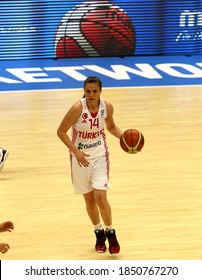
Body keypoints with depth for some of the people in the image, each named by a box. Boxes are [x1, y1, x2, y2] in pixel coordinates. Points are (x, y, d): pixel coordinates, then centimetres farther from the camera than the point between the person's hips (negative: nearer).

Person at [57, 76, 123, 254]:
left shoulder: (107, 107, -11)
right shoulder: (78, 108, -21)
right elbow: (61, 132, -15)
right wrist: (76, 151, -25)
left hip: (100, 155, 1)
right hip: (80, 156, -1)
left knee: (100, 197, -11)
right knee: (89, 199, 11)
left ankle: (111, 233, 11)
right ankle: (99, 233, 34)